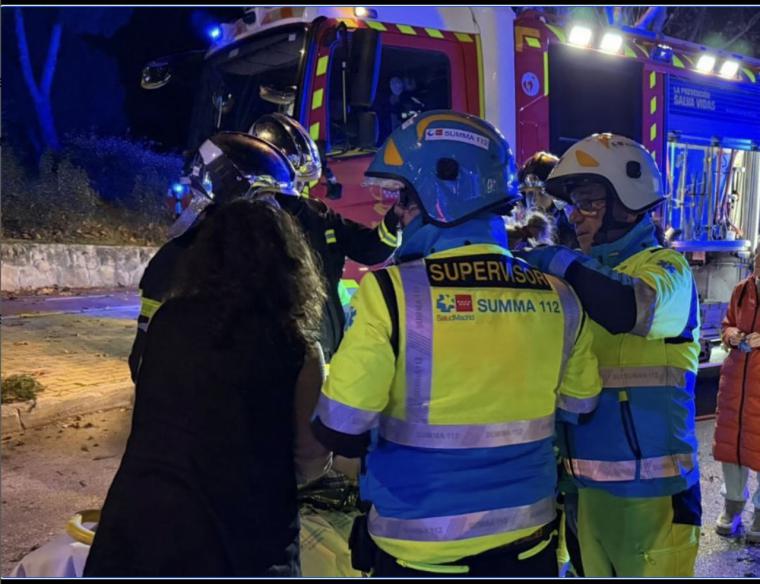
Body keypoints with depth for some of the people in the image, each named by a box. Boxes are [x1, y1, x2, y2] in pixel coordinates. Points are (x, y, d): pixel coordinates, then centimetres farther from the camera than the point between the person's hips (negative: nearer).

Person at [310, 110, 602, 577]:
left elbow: (340, 432, -17)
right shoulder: (560, 298, -6)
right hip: (527, 542, 4)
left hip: (419, 549, -3)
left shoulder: (391, 292, -20)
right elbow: (579, 409, 7)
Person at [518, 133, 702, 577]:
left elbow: (629, 308, -34)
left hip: (650, 489, -7)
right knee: (594, 570, 19)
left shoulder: (665, 267, -10)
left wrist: (557, 261, -22)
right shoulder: (589, 275, 12)